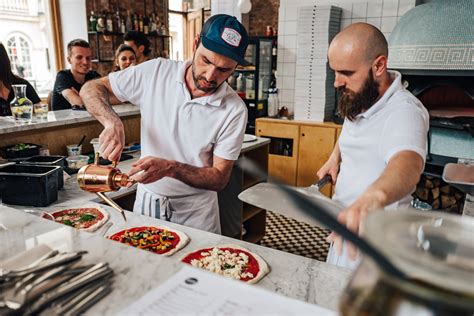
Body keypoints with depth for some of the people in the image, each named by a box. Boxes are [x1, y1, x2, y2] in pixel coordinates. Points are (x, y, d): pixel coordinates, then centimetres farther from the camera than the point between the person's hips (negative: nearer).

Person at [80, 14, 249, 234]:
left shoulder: (234, 109, -18)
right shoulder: (156, 72, -12)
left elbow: (220, 178, -15)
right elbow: (91, 89, -4)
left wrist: (170, 168, -30)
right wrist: (113, 123, -24)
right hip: (146, 201, 3)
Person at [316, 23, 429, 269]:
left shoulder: (404, 111, -29)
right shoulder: (359, 98, -1)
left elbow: (407, 165, -51)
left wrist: (374, 197, -71)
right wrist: (335, 157, 7)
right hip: (346, 227, 8)